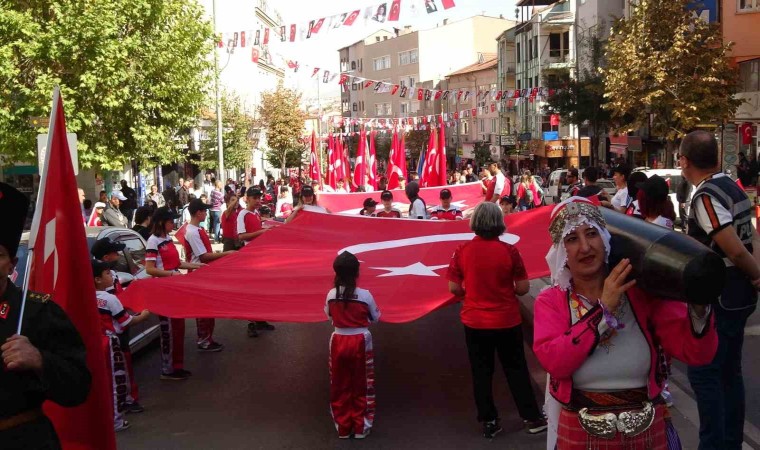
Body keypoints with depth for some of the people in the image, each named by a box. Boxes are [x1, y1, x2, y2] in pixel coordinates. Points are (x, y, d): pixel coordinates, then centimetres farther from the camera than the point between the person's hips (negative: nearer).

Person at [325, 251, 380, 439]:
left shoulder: (331, 295, -9)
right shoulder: (365, 295, -15)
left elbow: (329, 316, 7)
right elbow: (376, 318, -1)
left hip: (339, 341, 2)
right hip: (361, 342, -1)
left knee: (340, 387, 15)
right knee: (361, 386, 14)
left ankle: (343, 428, 25)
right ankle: (360, 427, 23)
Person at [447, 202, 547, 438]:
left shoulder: (462, 250, -10)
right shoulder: (509, 250, -13)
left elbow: (454, 288, -6)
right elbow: (523, 288, -8)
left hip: (475, 321, 1)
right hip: (507, 321, 0)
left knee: (481, 372, 13)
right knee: (516, 369, 15)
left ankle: (489, 422, 21)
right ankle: (532, 418, 24)